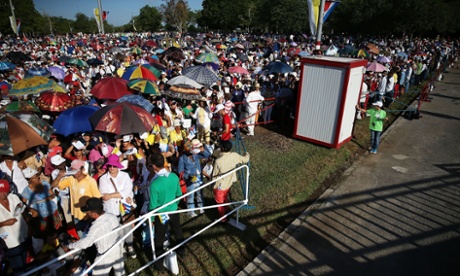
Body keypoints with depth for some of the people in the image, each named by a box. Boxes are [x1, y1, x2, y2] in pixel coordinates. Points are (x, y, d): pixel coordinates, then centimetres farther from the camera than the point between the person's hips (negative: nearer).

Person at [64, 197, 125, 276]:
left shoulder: (97, 227, -31)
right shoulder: (113, 217, -11)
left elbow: (86, 242, -33)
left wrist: (69, 246, -19)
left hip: (105, 256, -6)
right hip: (118, 251, 6)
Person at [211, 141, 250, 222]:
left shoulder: (218, 161, -31)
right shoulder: (234, 156, -16)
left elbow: (214, 175, -18)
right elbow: (245, 159, 3)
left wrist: (212, 185, -1)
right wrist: (247, 154, 26)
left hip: (220, 186, -5)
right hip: (229, 183, 5)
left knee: (220, 202, 18)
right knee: (225, 199, 30)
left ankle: (223, 218, 34)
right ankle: (225, 213, 50)